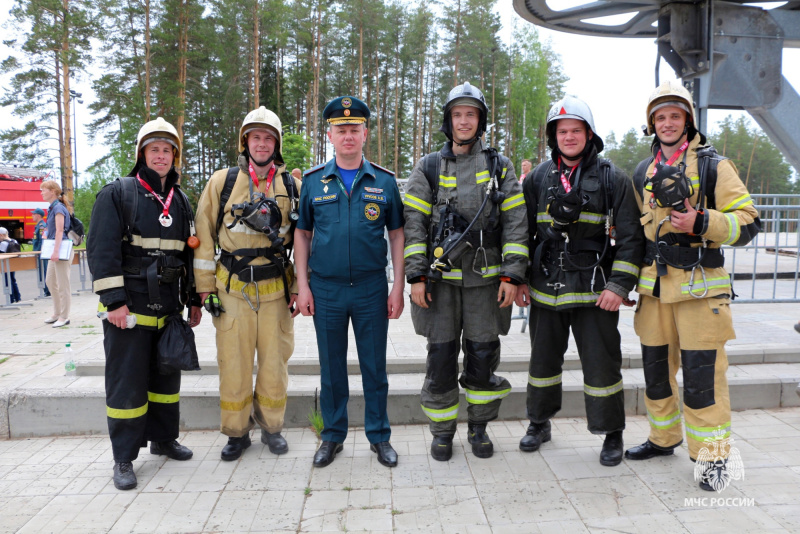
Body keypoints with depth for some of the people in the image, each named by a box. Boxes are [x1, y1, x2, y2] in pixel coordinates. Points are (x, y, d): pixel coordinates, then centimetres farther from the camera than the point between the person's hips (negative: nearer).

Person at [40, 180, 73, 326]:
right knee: (50, 281, 16)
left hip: (62, 250, -10)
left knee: (63, 285, -3)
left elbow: (60, 231, -19)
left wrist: (56, 251, -22)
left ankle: (64, 317, 5)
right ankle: (57, 314, 26)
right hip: (55, 250, 10)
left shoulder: (58, 208, -12)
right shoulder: (52, 208, 15)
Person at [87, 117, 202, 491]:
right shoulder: (117, 193, -4)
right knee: (127, 381, 0)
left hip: (169, 307, 6)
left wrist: (194, 301, 14)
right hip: (129, 307, -5)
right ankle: (124, 458, 12)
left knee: (166, 375, 15)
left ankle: (163, 438, 31)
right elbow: (101, 249, -11)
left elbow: (189, 254, 17)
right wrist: (114, 300, -18)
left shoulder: (180, 202, 14)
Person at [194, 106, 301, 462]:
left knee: (274, 360, 8)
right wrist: (206, 286, -1)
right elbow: (204, 236, 3)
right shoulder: (222, 182, 2)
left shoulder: (291, 186, 4)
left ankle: (270, 426, 27)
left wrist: (299, 286, 3)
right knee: (233, 362, 5)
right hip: (232, 288, 0)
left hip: (275, 288, 1)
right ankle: (237, 432, 22)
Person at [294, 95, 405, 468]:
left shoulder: (384, 181, 2)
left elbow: (396, 234, 4)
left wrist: (398, 287, -1)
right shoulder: (313, 181, 4)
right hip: (325, 289, 1)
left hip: (371, 288, 0)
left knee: (374, 366, 9)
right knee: (331, 368, 12)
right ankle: (332, 435, 28)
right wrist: (303, 285, 0)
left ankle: (379, 436, 25)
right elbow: (302, 234, 7)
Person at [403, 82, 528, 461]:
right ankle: (442, 431, 21)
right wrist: (416, 277, -6)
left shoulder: (499, 167, 8)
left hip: (486, 278, 1)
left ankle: (479, 427, 26)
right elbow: (413, 224, 2)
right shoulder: (428, 168, 6)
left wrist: (512, 275, -5)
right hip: (441, 278, 0)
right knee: (441, 356, 4)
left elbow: (515, 223, 4)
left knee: (484, 356, 6)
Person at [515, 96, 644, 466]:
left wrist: (619, 285, -10)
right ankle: (539, 423, 33)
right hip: (545, 289, 3)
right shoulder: (539, 178, 8)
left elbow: (630, 237, -2)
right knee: (543, 359, 14)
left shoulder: (612, 179, 0)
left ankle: (613, 433, 23)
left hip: (594, 291, -3)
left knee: (602, 363, 3)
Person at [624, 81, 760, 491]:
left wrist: (701, 223, -21)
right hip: (654, 286, 5)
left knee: (702, 374, -4)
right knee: (656, 369, 13)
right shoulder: (642, 173, 14)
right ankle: (663, 438, 30)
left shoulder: (713, 166, -1)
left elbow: (748, 223, -4)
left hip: (699, 286, -5)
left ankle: (711, 455, 11)